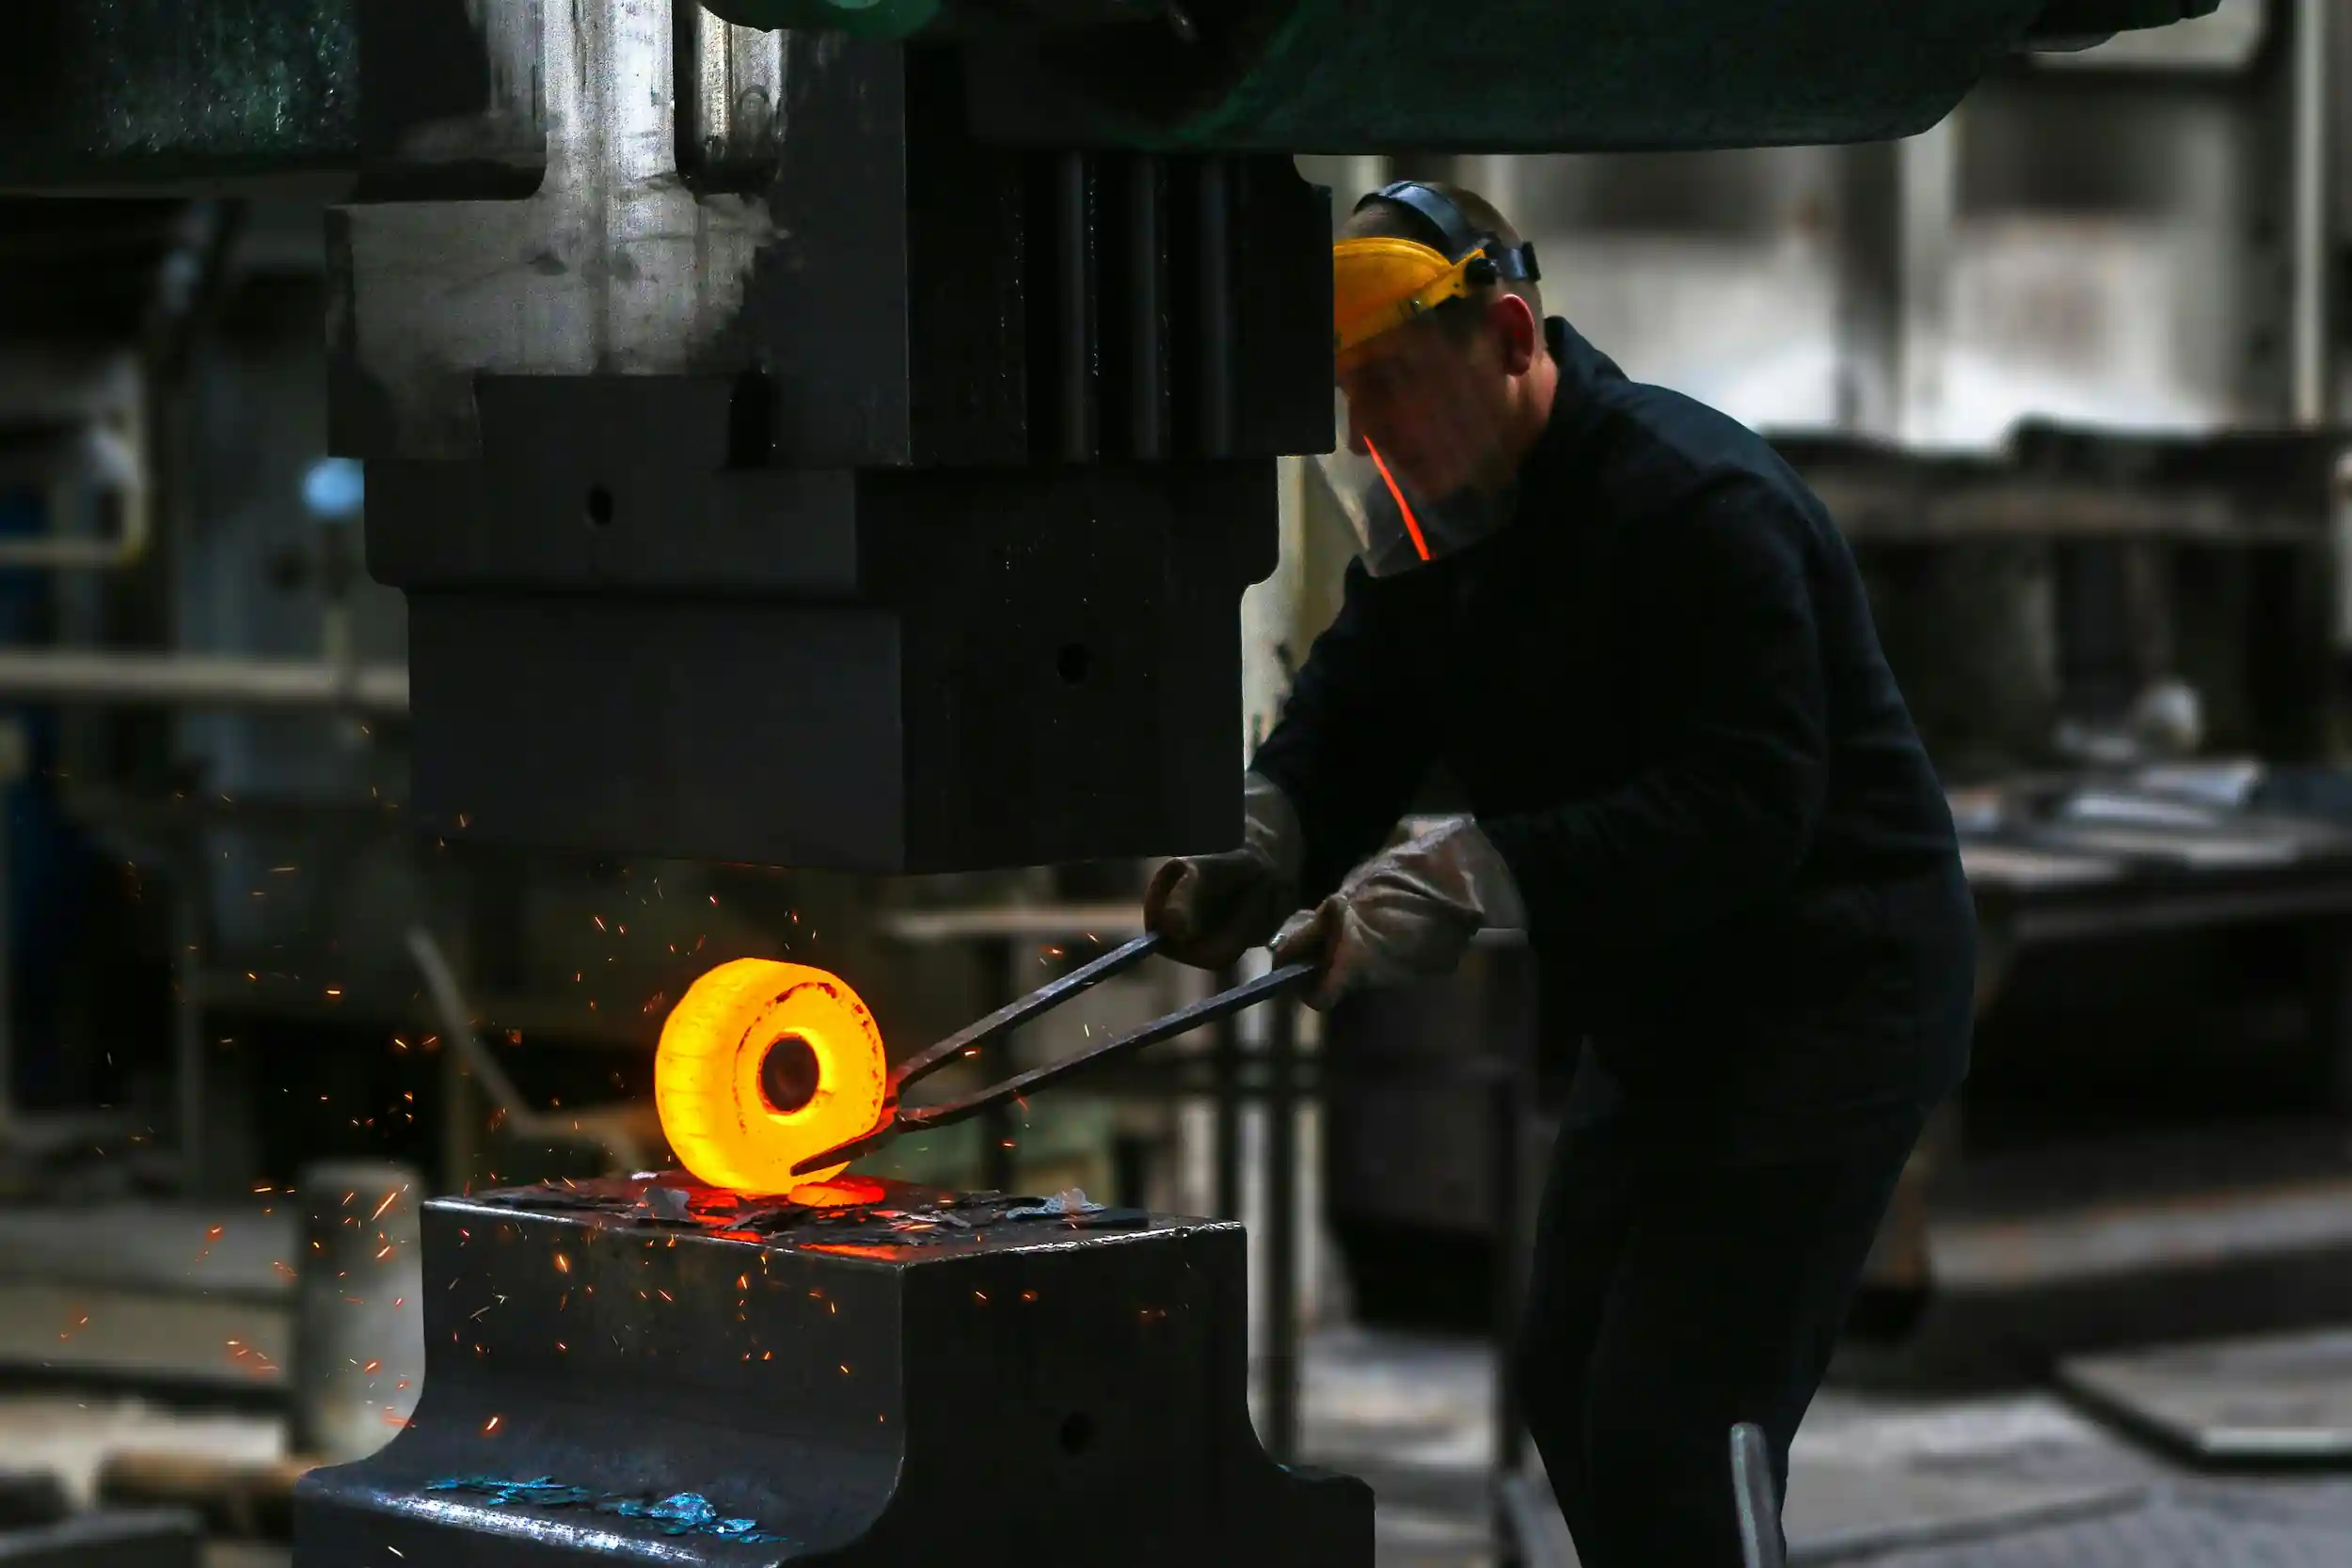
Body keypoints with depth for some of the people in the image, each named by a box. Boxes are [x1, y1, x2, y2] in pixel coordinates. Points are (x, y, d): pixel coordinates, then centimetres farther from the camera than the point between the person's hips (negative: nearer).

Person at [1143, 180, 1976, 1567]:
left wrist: (1478, 876, -37)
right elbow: (1353, 712, 2)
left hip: (1827, 994, -10)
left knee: (1669, 1431, -14)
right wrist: (1261, 833, -21)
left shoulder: (1694, 504, -25)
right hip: (1654, 1020, 10)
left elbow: (1744, 807, -32)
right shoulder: (1440, 517, 4)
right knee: (1572, 1385, 15)